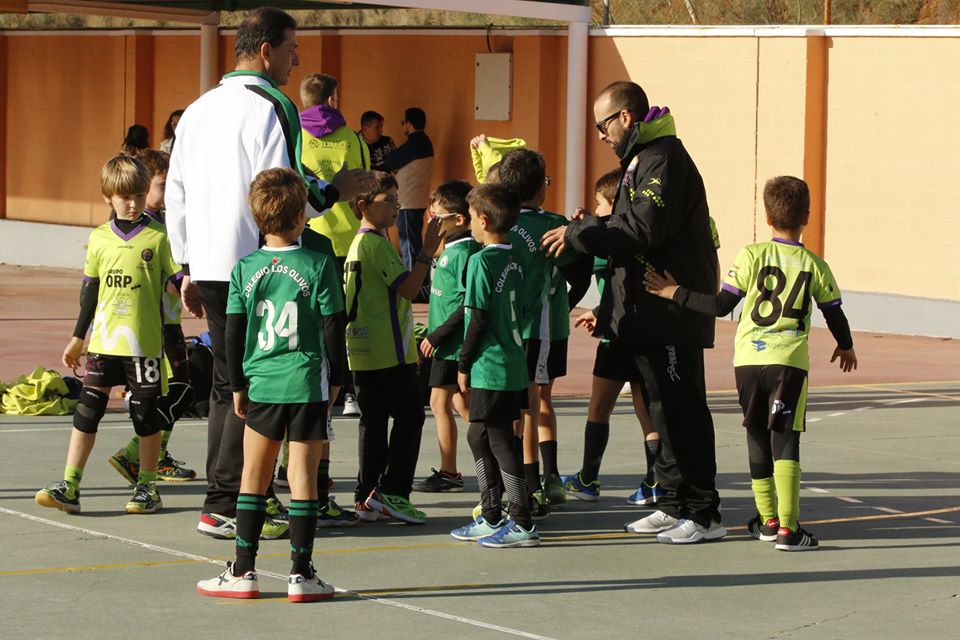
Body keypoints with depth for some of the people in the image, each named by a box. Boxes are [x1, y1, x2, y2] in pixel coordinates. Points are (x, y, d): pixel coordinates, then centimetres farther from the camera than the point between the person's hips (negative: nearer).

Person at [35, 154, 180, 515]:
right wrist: (78, 337, 18)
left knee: (146, 413, 5)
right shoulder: (99, 238, 7)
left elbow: (176, 280, 1)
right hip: (103, 341, 3)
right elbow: (90, 290, 14)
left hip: (144, 343, -3)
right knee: (87, 410, 1)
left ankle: (147, 487, 17)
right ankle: (69, 487, 3)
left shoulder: (158, 237, -2)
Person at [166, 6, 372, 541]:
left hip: (208, 267, 8)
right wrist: (332, 192, -2)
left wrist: (188, 267, 22)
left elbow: (176, 196, 18)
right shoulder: (271, 107, -11)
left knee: (227, 384, 14)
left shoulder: (198, 110, 15)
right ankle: (225, 506, -4)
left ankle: (223, 502, 15)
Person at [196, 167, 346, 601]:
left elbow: (233, 333, 4)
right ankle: (301, 573, 3)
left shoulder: (245, 269, 1)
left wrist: (238, 385, 14)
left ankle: (243, 572, 13)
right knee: (303, 476, 1)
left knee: (253, 478, 12)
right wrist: (334, 381, 8)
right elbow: (333, 329, -3)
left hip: (261, 384, 2)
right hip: (308, 384, -2)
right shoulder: (318, 266, -6)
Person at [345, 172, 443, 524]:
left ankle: (367, 498, 9)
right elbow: (407, 288, -18)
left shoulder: (358, 243, 17)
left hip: (363, 353, 9)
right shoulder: (377, 243, -13)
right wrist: (427, 253, -17)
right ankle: (391, 491, -8)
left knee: (373, 421, 9)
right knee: (409, 417, -3)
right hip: (390, 351, -9)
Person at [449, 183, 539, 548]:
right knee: (479, 437, 17)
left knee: (499, 441, -4)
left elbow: (478, 317, -16)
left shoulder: (482, 261, -14)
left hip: (490, 367, -9)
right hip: (514, 364, 9)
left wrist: (464, 364, -7)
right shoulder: (515, 260, 10)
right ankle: (490, 518, 23)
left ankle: (522, 524, -2)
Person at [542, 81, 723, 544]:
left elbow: (643, 229, -23)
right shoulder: (643, 158, 20)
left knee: (681, 412, -9)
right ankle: (675, 505, 21)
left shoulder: (664, 159, -14)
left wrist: (579, 235, -16)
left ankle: (703, 515, -7)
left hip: (671, 314, -11)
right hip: (650, 314, 11)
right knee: (663, 410, 14)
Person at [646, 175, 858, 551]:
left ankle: (767, 520, 23)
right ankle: (788, 528, -14)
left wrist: (676, 293, 8)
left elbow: (721, 305, -3)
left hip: (748, 359, 1)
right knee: (785, 440, -4)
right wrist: (845, 346, 33)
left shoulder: (751, 256, -1)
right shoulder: (814, 266, 2)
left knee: (757, 437, 15)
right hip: (789, 362, -1)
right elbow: (834, 314, 13)